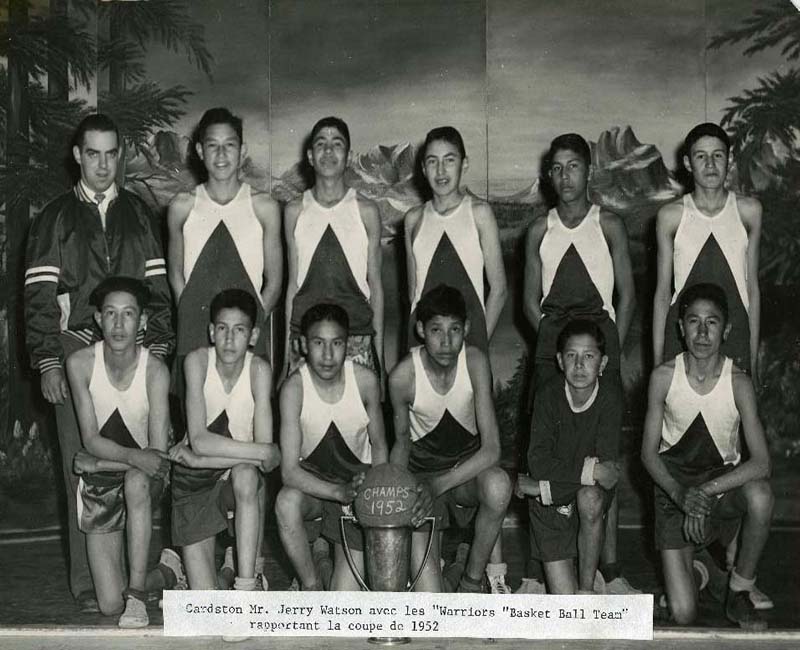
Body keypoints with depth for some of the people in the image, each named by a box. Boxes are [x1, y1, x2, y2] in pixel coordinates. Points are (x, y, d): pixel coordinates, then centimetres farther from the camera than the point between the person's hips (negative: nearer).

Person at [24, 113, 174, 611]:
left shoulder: (139, 215, 15)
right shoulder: (55, 219, 10)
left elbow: (158, 285, 12)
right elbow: (39, 296, 4)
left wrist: (158, 345, 0)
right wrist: (48, 363, -4)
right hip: (76, 351, -1)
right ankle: (88, 583, 1)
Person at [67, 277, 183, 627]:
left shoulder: (154, 370, -17)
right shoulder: (81, 363, -13)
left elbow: (158, 453, -18)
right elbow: (91, 440, -14)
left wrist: (99, 462, -20)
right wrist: (133, 457, -32)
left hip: (143, 478, -1)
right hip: (99, 483, 1)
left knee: (137, 481, -42)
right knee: (110, 605, -5)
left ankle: (136, 595, -28)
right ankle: (167, 572, 30)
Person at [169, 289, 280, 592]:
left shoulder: (259, 369, -16)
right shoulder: (198, 360, -17)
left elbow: (266, 459, -22)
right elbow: (199, 440, -26)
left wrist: (200, 459, -24)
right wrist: (264, 452, -28)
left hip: (241, 476, 0)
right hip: (194, 481, 0)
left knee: (246, 474, -39)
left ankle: (248, 584, -29)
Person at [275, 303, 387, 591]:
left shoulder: (365, 380, -15)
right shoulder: (294, 387, -20)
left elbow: (379, 447, 0)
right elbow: (289, 470, -24)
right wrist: (340, 493, -38)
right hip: (311, 479, 0)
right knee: (287, 502, -37)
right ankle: (311, 585, -14)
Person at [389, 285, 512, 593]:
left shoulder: (474, 362, -20)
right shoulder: (403, 376, -19)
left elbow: (492, 448, -24)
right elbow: (402, 441, -1)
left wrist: (440, 484, -35)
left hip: (469, 462, 2)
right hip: (423, 470, -2)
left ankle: (473, 578, -13)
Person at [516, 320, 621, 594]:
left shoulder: (610, 394, -16)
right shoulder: (549, 394, -14)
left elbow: (607, 464, -22)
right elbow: (537, 461, -19)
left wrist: (541, 486, -23)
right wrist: (587, 470, -31)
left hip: (593, 491, 0)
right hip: (550, 505, 0)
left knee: (590, 499, -38)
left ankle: (588, 588, -18)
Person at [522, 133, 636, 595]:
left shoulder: (609, 225, 7)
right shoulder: (540, 230, 12)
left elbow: (626, 293, 6)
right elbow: (531, 300, 13)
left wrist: (612, 348, -2)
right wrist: (556, 340, 1)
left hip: (600, 341, -1)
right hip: (551, 348, 2)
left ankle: (610, 569, 2)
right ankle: (538, 571, 1)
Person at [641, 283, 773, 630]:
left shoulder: (738, 383, -14)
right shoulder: (663, 377, -13)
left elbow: (761, 462, -22)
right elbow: (649, 453, -7)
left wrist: (707, 490, -34)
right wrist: (680, 495, -25)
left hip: (723, 479, 0)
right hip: (673, 484, 0)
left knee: (760, 495, -39)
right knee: (682, 615, -11)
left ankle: (739, 592, -11)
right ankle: (688, 563, 28)